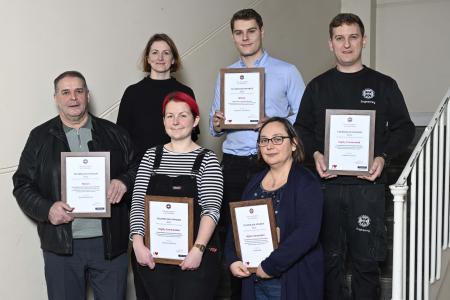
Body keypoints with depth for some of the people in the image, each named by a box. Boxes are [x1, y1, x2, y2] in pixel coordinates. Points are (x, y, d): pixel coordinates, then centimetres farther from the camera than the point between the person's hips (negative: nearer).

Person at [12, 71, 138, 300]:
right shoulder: (40, 137, 5)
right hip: (61, 246, 0)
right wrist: (46, 209, -14)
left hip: (110, 244, 1)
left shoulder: (114, 134, 7)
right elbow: (23, 185, 4)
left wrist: (124, 181, -11)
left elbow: (137, 168, 12)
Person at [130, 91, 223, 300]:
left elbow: (211, 209, -10)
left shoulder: (207, 159, -3)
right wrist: (138, 243, -10)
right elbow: (138, 202, 1)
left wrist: (198, 250, -21)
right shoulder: (152, 156, 7)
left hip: (196, 257, -3)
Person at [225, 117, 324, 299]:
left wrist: (271, 266, -21)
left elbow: (307, 233, -22)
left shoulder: (306, 182, -11)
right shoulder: (255, 182, 9)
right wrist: (233, 259, -3)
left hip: (293, 282, -5)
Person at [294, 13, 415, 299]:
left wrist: (383, 157, -9)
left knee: (366, 260, 3)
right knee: (331, 258, 8)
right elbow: (302, 128, 12)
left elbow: (404, 128, 7)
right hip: (327, 183, 2)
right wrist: (315, 153, -7)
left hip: (368, 184, -1)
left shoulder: (383, 85, 6)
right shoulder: (318, 86, 11)